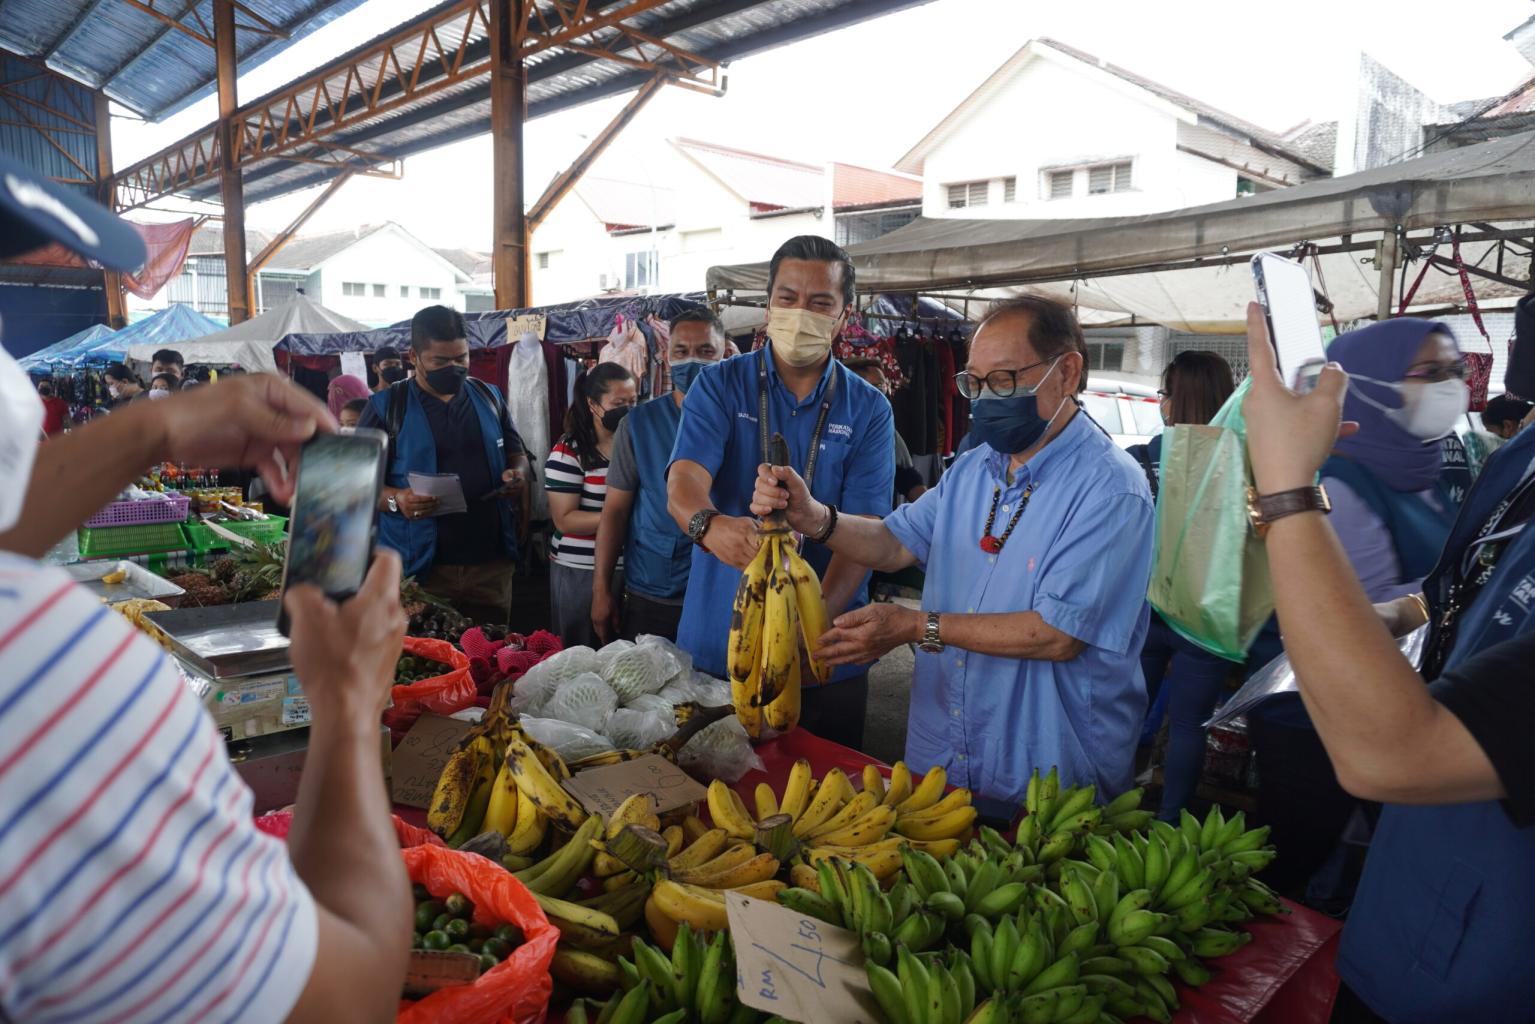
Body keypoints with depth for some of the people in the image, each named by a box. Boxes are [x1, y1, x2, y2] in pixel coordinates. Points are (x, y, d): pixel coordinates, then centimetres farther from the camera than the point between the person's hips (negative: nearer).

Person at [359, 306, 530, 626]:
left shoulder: (488, 397, 9)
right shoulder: (386, 407, -2)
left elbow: (516, 453, 18)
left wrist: (518, 474, -5)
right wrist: (395, 500, -23)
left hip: (492, 561, 3)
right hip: (420, 567, -3)